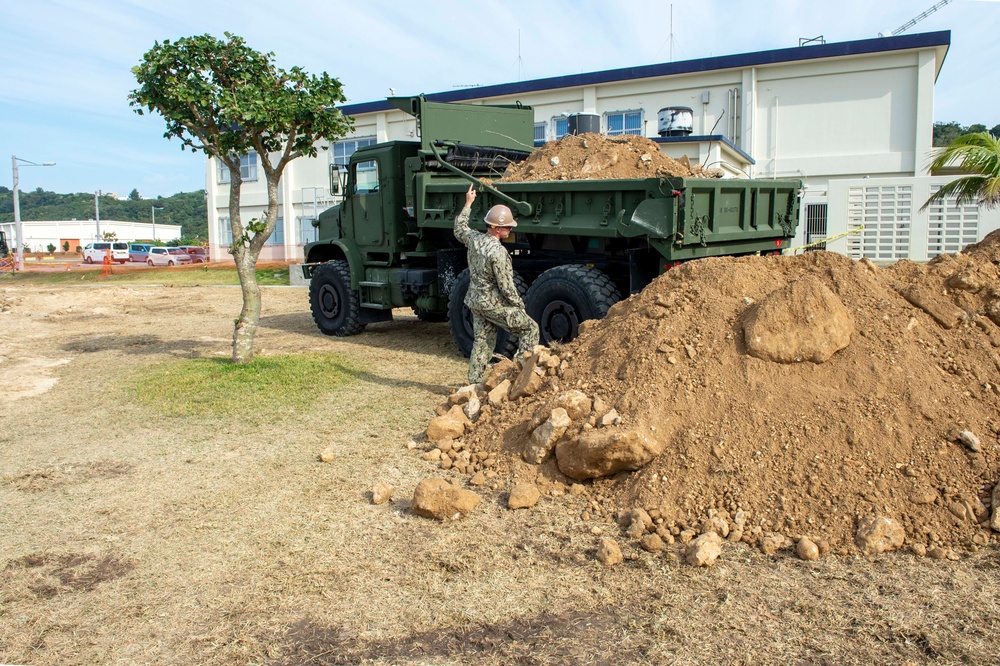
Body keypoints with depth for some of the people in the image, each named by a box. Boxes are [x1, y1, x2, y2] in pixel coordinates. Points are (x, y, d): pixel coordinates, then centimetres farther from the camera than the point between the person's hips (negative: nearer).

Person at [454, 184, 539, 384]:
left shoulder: (474, 239, -2)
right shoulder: (498, 252, -24)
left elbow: (459, 229, 24)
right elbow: (506, 287, -21)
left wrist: (468, 204, 30)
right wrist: (520, 307, -7)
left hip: (476, 301, 8)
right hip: (494, 304, -8)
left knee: (481, 343, 16)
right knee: (529, 328, 3)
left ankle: (474, 383, 20)